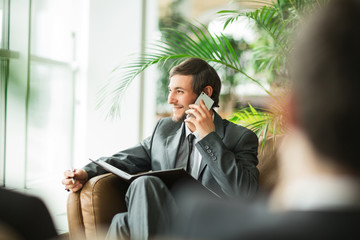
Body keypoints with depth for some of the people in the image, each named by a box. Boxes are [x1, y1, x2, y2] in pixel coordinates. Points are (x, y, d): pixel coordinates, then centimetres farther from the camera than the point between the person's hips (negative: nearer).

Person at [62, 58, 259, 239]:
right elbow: (128, 159, 22)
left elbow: (245, 192, -12)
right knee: (123, 222, -32)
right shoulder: (165, 128, 20)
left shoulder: (241, 138, 2)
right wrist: (85, 173, 2)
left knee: (144, 183, -29)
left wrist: (208, 136, -13)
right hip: (159, 224, 4)